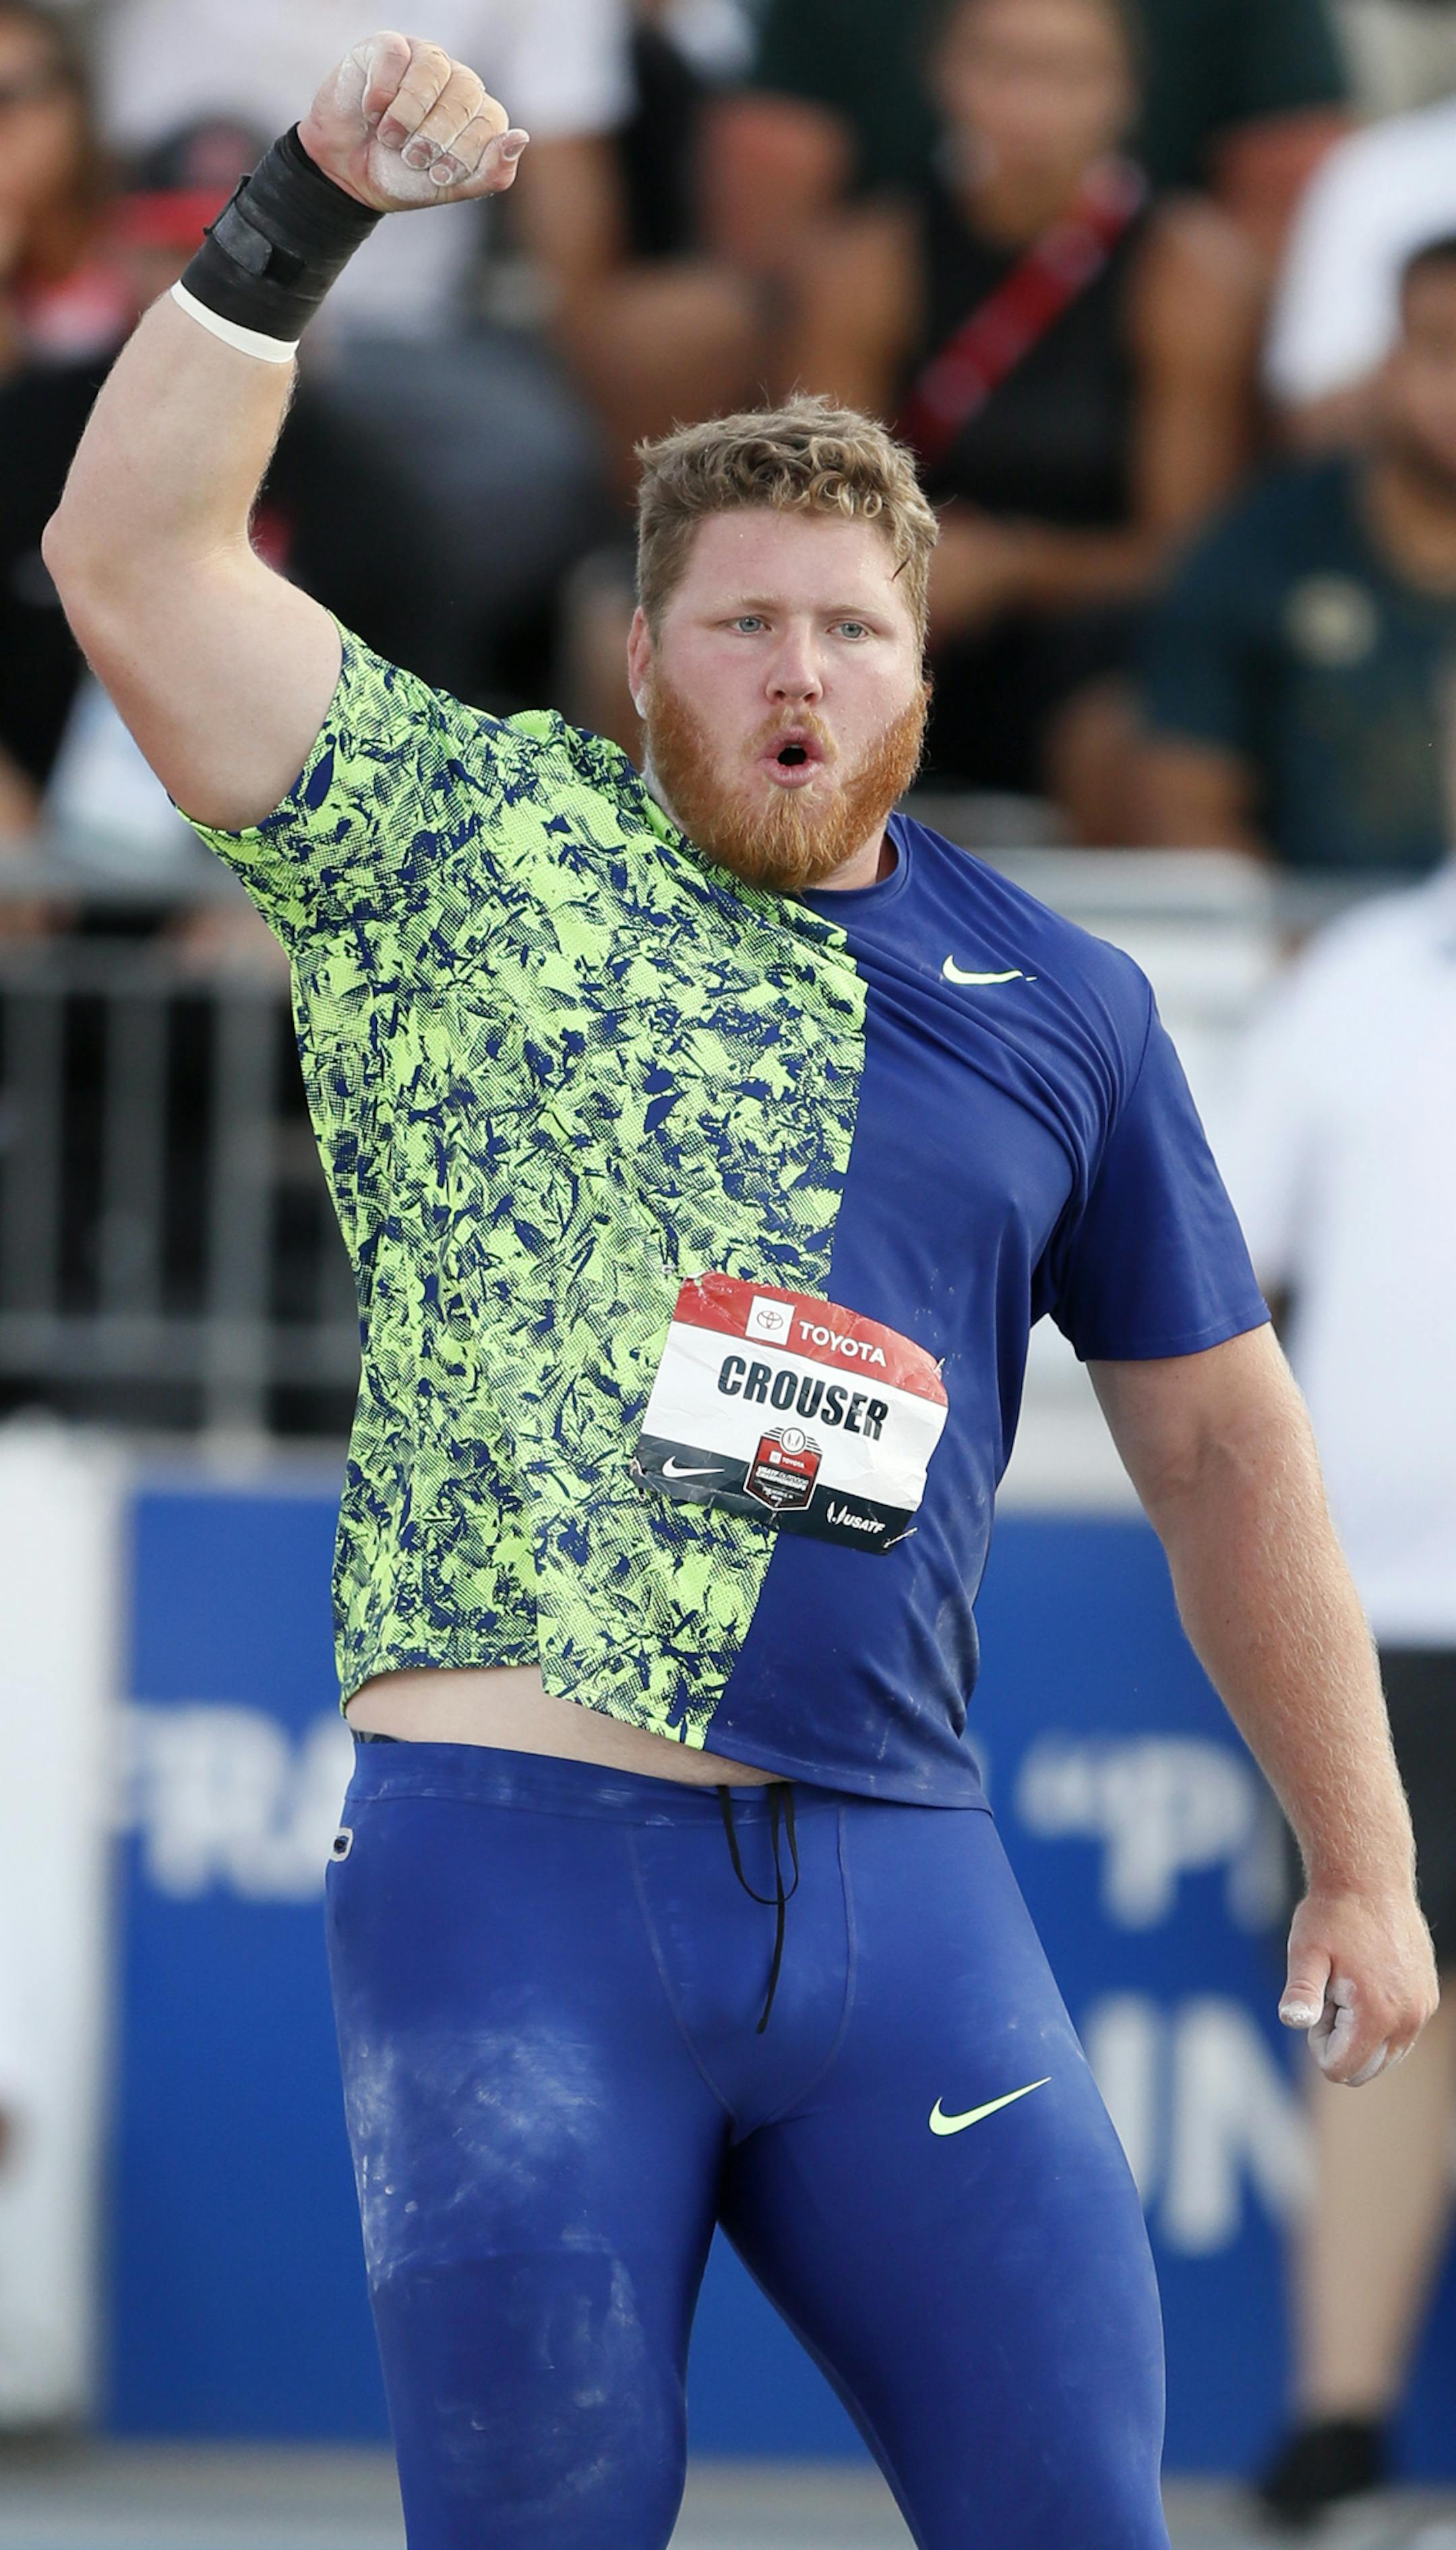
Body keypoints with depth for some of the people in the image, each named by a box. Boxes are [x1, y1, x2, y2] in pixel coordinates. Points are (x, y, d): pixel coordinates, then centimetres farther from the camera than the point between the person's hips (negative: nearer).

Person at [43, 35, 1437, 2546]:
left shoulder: (1055, 1003, 14)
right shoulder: (471, 851, 7)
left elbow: (1218, 1440, 19)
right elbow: (134, 560, -3)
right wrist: (300, 216, -10)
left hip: (897, 1875, 3)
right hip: (514, 1864, -3)